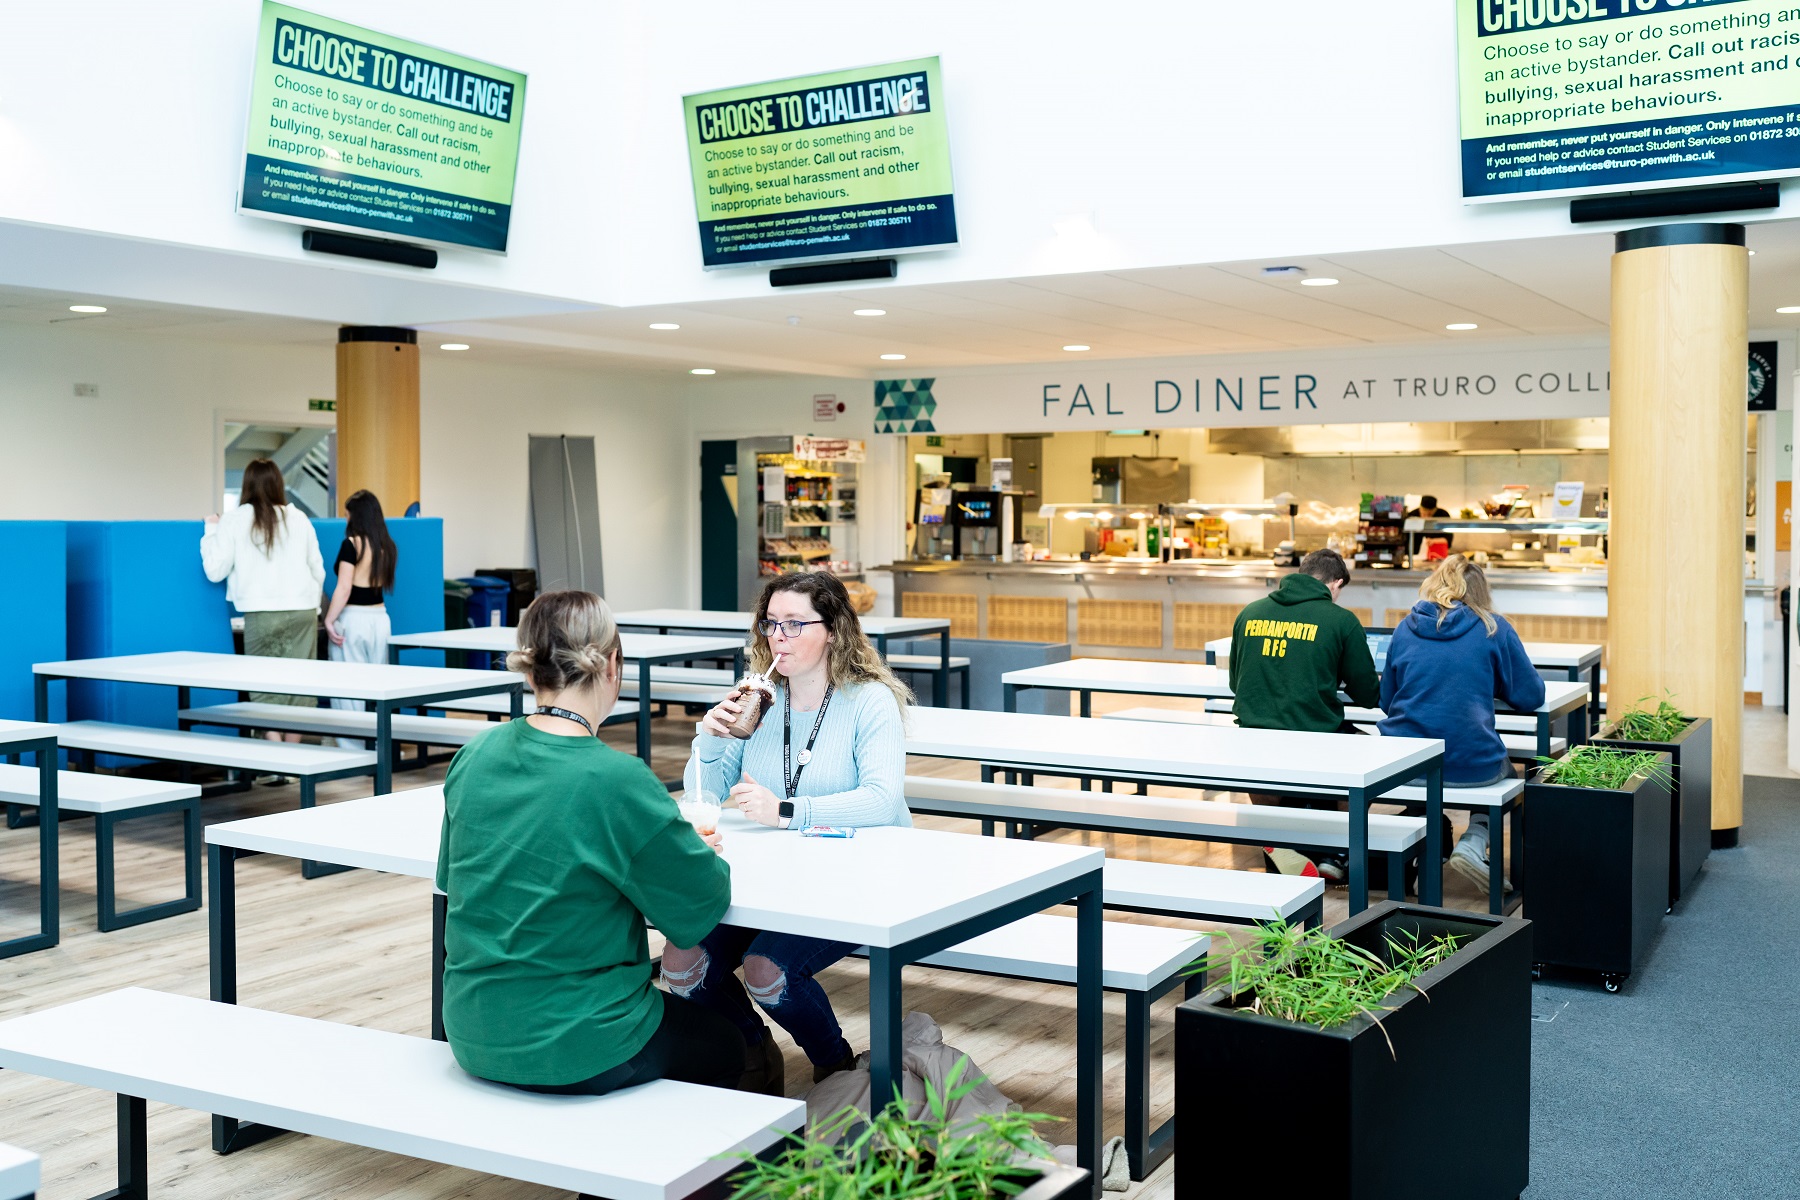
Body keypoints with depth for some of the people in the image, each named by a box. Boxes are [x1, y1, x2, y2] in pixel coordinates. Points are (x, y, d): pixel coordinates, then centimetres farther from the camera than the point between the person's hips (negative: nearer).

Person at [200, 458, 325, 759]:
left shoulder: (233, 521, -1)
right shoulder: (298, 518, 4)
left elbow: (215, 571, 2)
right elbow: (318, 570, 9)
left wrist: (211, 531, 15)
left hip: (262, 614, -2)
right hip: (303, 612, 2)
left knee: (265, 689, 2)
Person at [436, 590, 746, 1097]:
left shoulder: (474, 757, -4)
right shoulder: (616, 780, -23)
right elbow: (699, 909, -12)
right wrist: (703, 852, 9)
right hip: (576, 1053, -6)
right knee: (723, 1048, 24)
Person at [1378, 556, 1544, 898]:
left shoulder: (1406, 629, 8)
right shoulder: (1494, 629, 0)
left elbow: (1386, 700, 15)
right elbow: (1530, 696, 5)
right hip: (1470, 766, -3)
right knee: (1507, 770, 32)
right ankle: (1472, 842, 6)